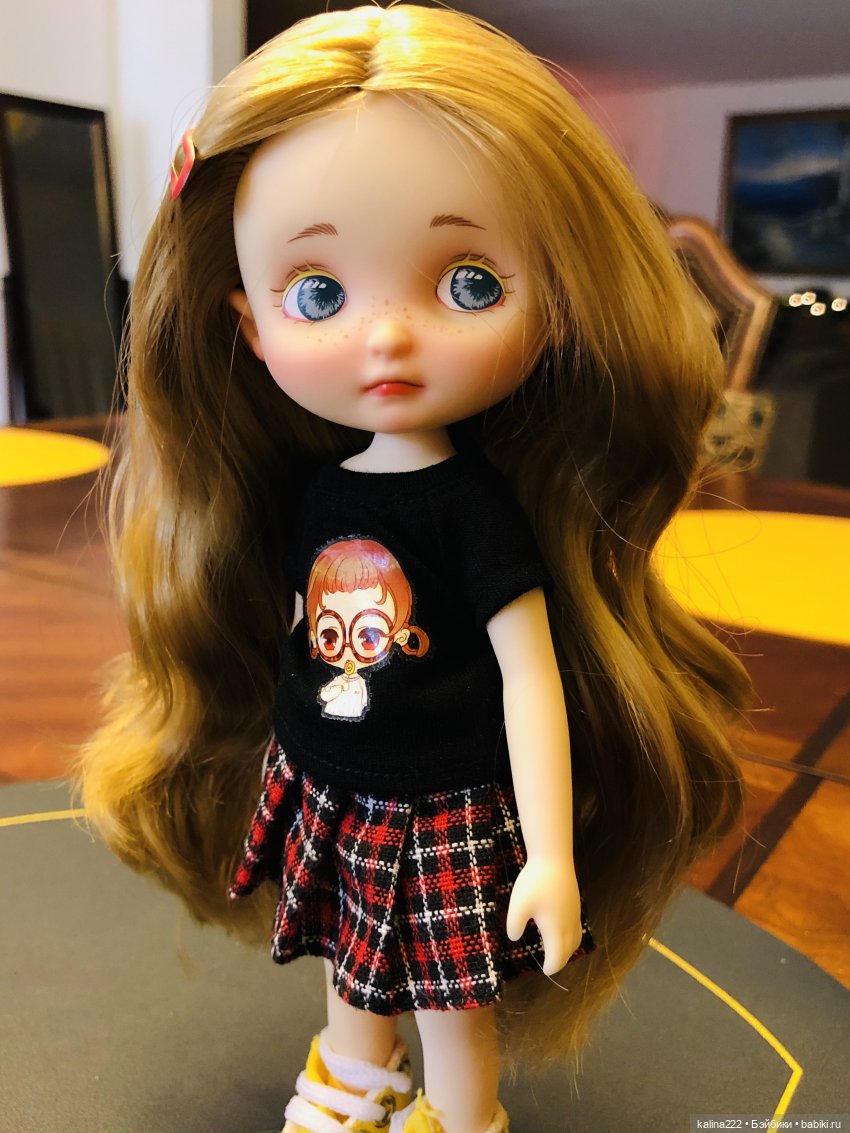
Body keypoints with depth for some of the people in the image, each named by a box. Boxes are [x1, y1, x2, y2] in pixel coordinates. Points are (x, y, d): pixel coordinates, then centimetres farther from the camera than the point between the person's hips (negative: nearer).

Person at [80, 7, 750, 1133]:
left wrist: (552, 857, -18)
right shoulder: (310, 488, -6)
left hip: (447, 820, -6)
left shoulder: (478, 502, -22)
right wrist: (292, 764, 16)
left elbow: (531, 678, -19)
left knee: (451, 1006, 15)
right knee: (350, 966, 30)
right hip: (325, 800, 6)